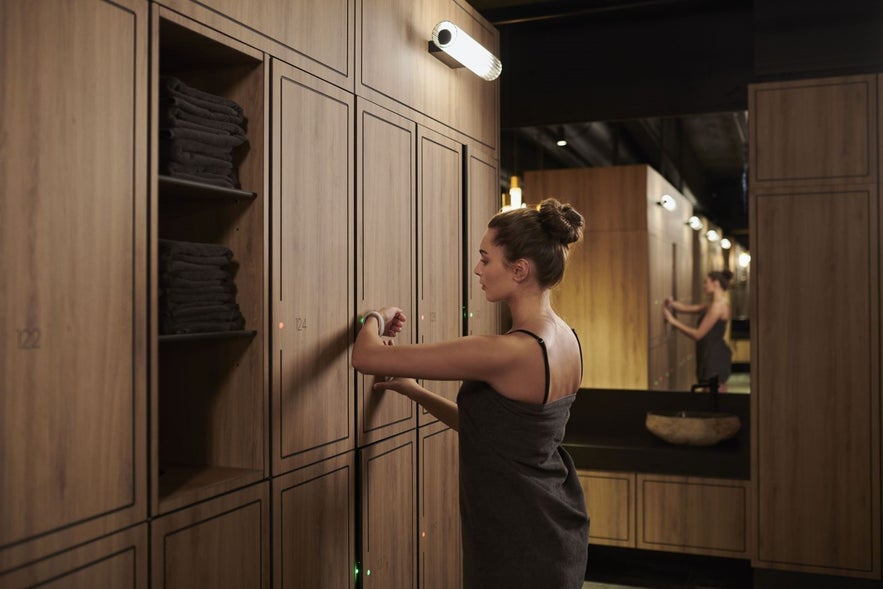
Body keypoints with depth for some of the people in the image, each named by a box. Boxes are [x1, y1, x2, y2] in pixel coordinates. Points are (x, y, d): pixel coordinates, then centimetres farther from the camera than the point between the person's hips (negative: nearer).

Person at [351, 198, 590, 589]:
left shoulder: (508, 352, -27)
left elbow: (366, 358, -21)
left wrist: (377, 318, 0)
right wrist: (414, 390, 9)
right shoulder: (566, 340, 0)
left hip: (520, 551, -8)